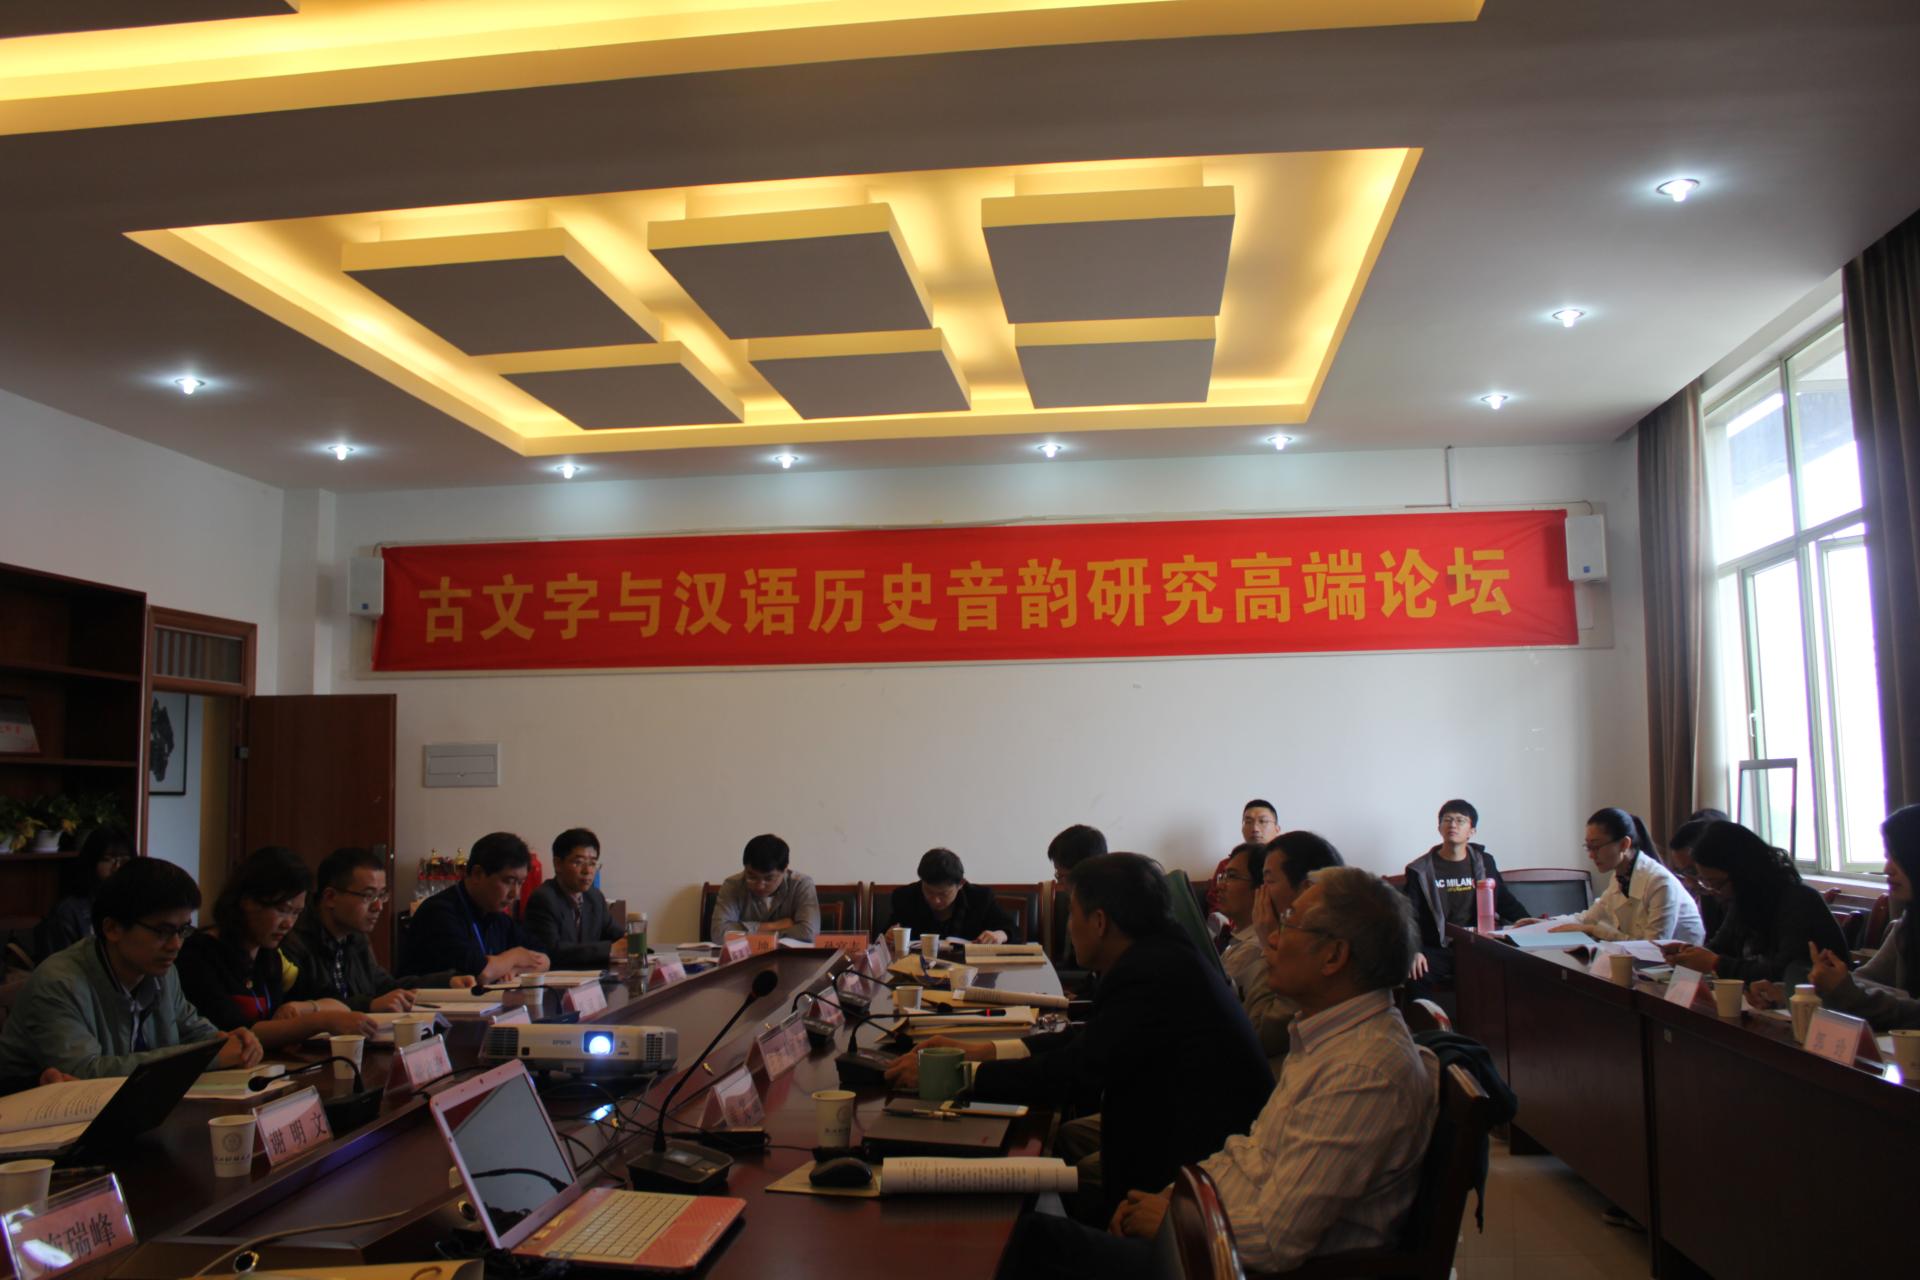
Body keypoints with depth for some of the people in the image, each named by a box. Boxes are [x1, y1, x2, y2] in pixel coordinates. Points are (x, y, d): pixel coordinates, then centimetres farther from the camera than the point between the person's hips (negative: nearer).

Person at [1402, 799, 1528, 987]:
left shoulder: (1484, 863, 12)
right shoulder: (1421, 870, 3)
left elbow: (1505, 900, 20)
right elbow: (1409, 916, -3)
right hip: (1437, 951, -3)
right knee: (1416, 977, -33)